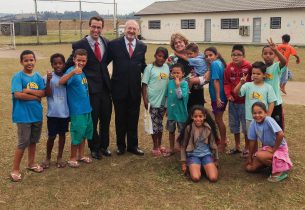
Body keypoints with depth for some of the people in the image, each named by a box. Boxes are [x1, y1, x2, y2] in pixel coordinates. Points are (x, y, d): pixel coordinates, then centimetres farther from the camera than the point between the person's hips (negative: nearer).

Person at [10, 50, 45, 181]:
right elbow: (17, 94, -21)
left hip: (37, 114, 5)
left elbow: (43, 93, -4)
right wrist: (36, 96, -12)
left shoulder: (38, 77, 5)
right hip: (23, 115, -5)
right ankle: (15, 169, 12)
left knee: (33, 141, 17)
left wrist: (28, 90, -17)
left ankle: (31, 163, 35)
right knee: (23, 143, -1)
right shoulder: (18, 76, -10)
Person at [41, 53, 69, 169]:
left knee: (62, 134, 13)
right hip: (53, 113, -3)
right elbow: (48, 94, -15)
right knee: (51, 136, 5)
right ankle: (48, 157, 25)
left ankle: (60, 157, 27)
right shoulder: (48, 77, -7)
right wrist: (48, 81, -26)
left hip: (65, 112, 3)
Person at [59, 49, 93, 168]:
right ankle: (72, 158, 16)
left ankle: (81, 155, 31)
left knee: (85, 132, 16)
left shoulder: (83, 72, 7)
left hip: (86, 108, 8)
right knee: (77, 134, 0)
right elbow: (61, 82, -35)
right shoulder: (72, 71, -15)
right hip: (77, 110, -8)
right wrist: (73, 72, -49)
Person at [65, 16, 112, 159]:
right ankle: (94, 148, 27)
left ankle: (104, 146, 33)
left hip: (105, 87, 5)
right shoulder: (79, 45, -10)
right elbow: (70, 64, -4)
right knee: (92, 121, 8)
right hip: (90, 88, -4)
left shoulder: (106, 42, 4)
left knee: (106, 119, 14)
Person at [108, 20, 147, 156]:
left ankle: (133, 145, 26)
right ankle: (121, 145, 26)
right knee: (120, 118, 11)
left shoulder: (142, 46, 5)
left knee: (133, 118, 11)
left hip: (135, 88, 2)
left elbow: (142, 66, 10)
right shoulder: (114, 44, -3)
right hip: (119, 88, -2)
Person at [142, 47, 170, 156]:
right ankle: (155, 147, 16)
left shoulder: (167, 67, 5)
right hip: (153, 101, -4)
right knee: (154, 124, 4)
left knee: (160, 123, 16)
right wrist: (145, 100, -11)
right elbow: (144, 85, -7)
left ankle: (159, 145, 29)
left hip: (163, 101, 4)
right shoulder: (149, 68, -6)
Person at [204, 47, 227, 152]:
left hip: (218, 97, -9)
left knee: (218, 120, 4)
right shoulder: (219, 63, 10)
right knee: (219, 119, 20)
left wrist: (218, 98, -23)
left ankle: (223, 143, 16)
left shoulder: (214, 64, -15)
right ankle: (223, 140, 33)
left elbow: (216, 81, -20)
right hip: (220, 96, 9)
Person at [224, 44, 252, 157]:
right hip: (233, 101, 5)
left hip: (245, 101, -4)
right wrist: (228, 95, -8)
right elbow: (226, 83, 3)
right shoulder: (229, 67, -1)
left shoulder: (248, 66, -13)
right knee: (234, 124, 16)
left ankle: (246, 148, 22)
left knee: (246, 125, 6)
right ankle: (237, 146, 32)